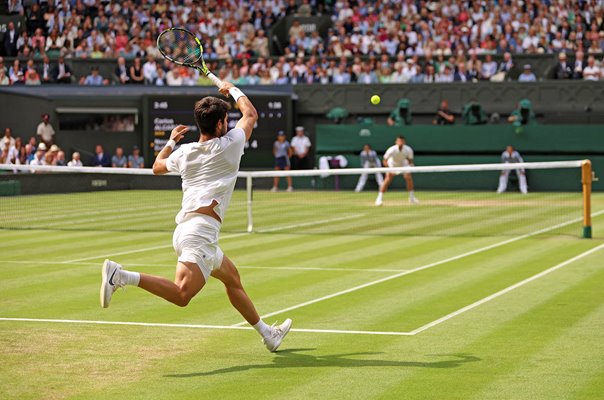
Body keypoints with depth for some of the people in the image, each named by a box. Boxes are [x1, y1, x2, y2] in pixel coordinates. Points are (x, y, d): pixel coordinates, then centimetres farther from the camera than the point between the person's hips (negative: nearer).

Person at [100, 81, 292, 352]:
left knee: (232, 278, 22)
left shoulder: (184, 152, 15)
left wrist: (171, 140, 48)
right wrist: (233, 90, 34)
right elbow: (251, 114, 19)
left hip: (184, 228, 9)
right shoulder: (228, 145, 0)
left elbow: (157, 166, 37)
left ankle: (267, 334, 32)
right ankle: (123, 276, -35)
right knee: (182, 294, -23)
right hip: (201, 230, -9)